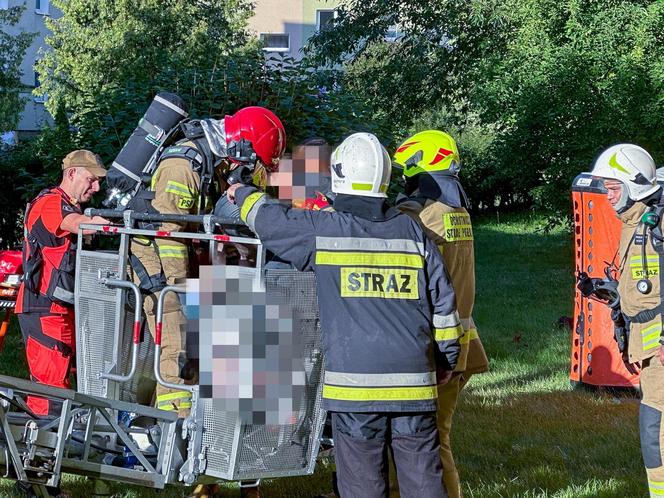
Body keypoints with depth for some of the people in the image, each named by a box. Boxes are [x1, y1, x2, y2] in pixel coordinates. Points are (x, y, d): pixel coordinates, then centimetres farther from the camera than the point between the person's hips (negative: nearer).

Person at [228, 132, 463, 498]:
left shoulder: (323, 231, -3)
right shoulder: (412, 232, 7)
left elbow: (269, 220, 12)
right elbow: (443, 301, 11)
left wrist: (243, 194, 34)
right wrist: (446, 358, 23)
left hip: (355, 381, -3)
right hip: (414, 381, 3)